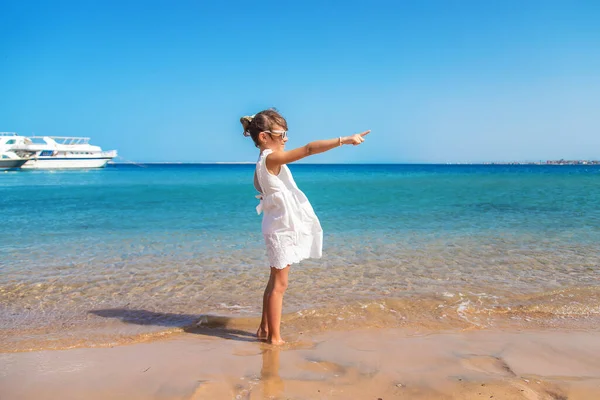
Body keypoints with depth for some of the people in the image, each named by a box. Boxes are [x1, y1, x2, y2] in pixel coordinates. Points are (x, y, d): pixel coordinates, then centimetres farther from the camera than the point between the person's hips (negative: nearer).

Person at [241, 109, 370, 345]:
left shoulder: (265, 162, 11)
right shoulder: (272, 159, -18)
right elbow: (309, 149, -27)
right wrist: (344, 140, -28)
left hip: (279, 228, 10)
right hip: (281, 229, -10)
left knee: (275, 282, 18)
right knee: (279, 284, -1)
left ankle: (264, 329, 28)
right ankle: (275, 337, 8)